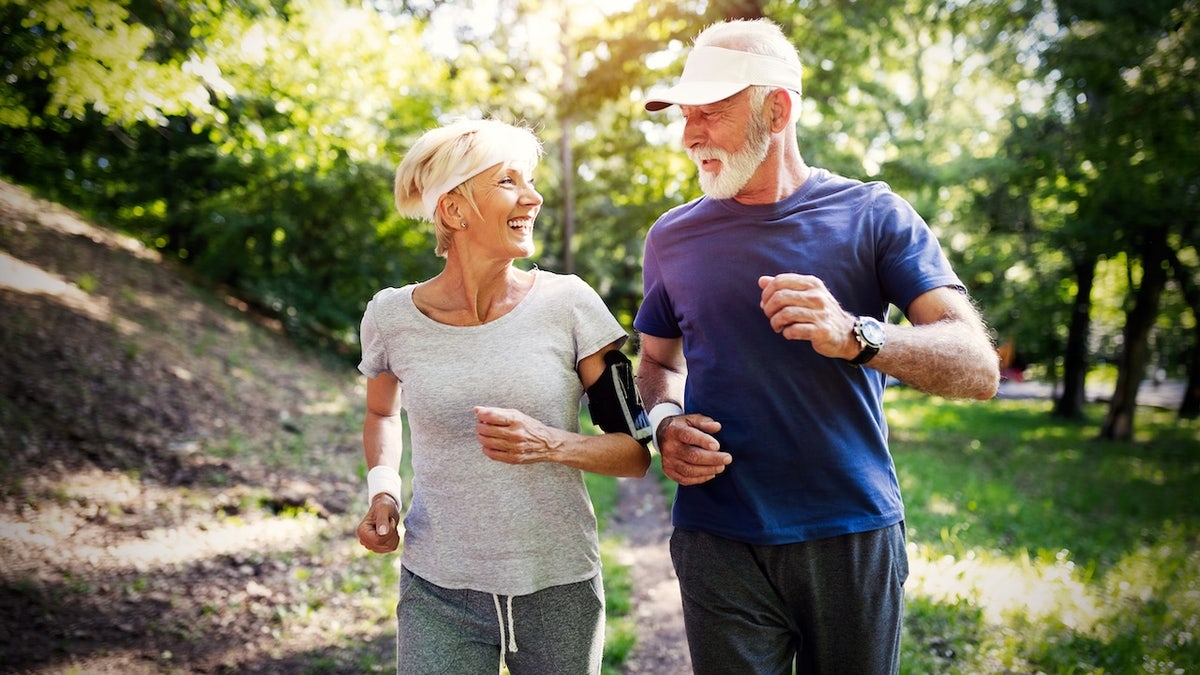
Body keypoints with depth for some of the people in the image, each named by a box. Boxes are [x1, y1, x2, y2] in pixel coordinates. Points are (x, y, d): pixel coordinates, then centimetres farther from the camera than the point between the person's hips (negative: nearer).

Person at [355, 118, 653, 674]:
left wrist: (550, 445, -21)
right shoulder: (391, 316, -4)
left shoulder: (568, 304, -8)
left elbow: (636, 452, -4)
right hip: (439, 593, 0)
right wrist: (382, 488, -1)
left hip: (561, 589, 0)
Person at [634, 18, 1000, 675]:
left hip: (856, 539, -1)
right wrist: (665, 424, -4)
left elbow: (978, 367, -11)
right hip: (719, 542, 1)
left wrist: (855, 337, -28)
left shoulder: (873, 218, -4)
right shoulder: (673, 237, 5)